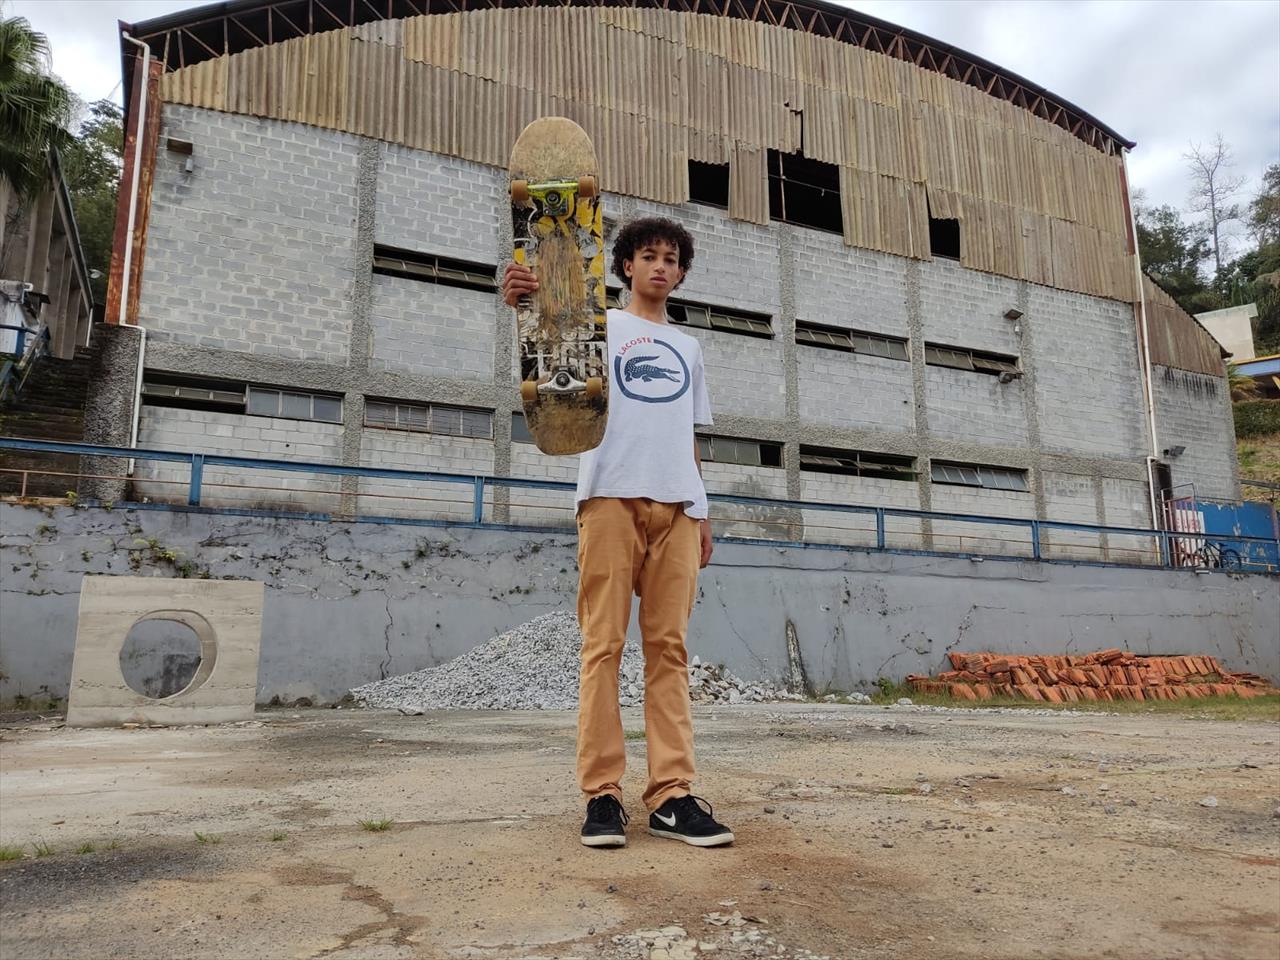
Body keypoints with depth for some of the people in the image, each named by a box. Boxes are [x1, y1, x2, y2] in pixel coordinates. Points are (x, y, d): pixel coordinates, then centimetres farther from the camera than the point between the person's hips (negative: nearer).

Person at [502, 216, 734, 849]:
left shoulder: (688, 347, 27)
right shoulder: (602, 324, 14)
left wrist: (702, 512, 16)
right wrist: (524, 303, -30)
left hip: (677, 505, 4)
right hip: (612, 495, -4)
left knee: (669, 647, 0)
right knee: (604, 643, -5)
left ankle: (671, 794, 2)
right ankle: (602, 792, 0)